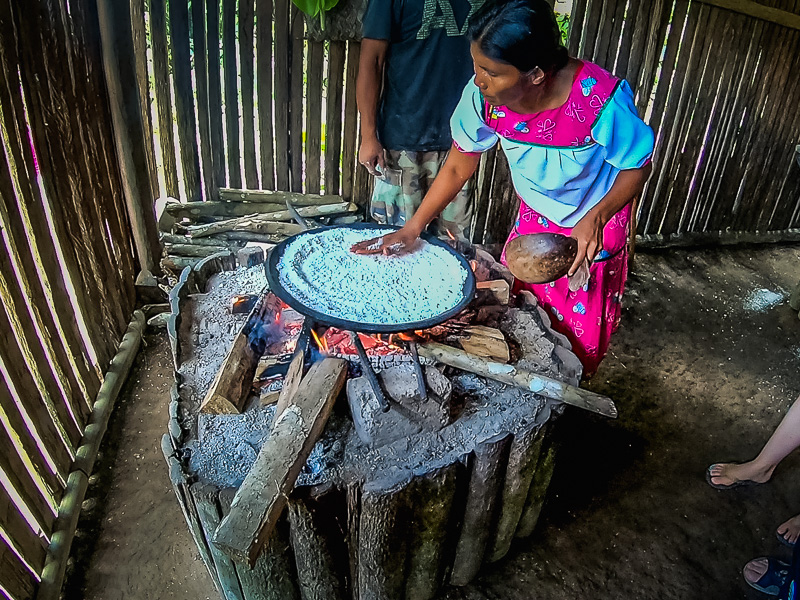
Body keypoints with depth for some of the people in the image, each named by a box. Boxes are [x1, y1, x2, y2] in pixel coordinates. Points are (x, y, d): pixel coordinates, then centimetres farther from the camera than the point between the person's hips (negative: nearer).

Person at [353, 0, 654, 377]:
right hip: (534, 218, 4)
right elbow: (457, 168, -9)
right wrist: (410, 231, -11)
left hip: (595, 225, -3)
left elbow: (637, 168, -18)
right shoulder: (484, 96, -24)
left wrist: (595, 218, -35)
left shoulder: (601, 100, -35)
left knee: (579, 334, 9)